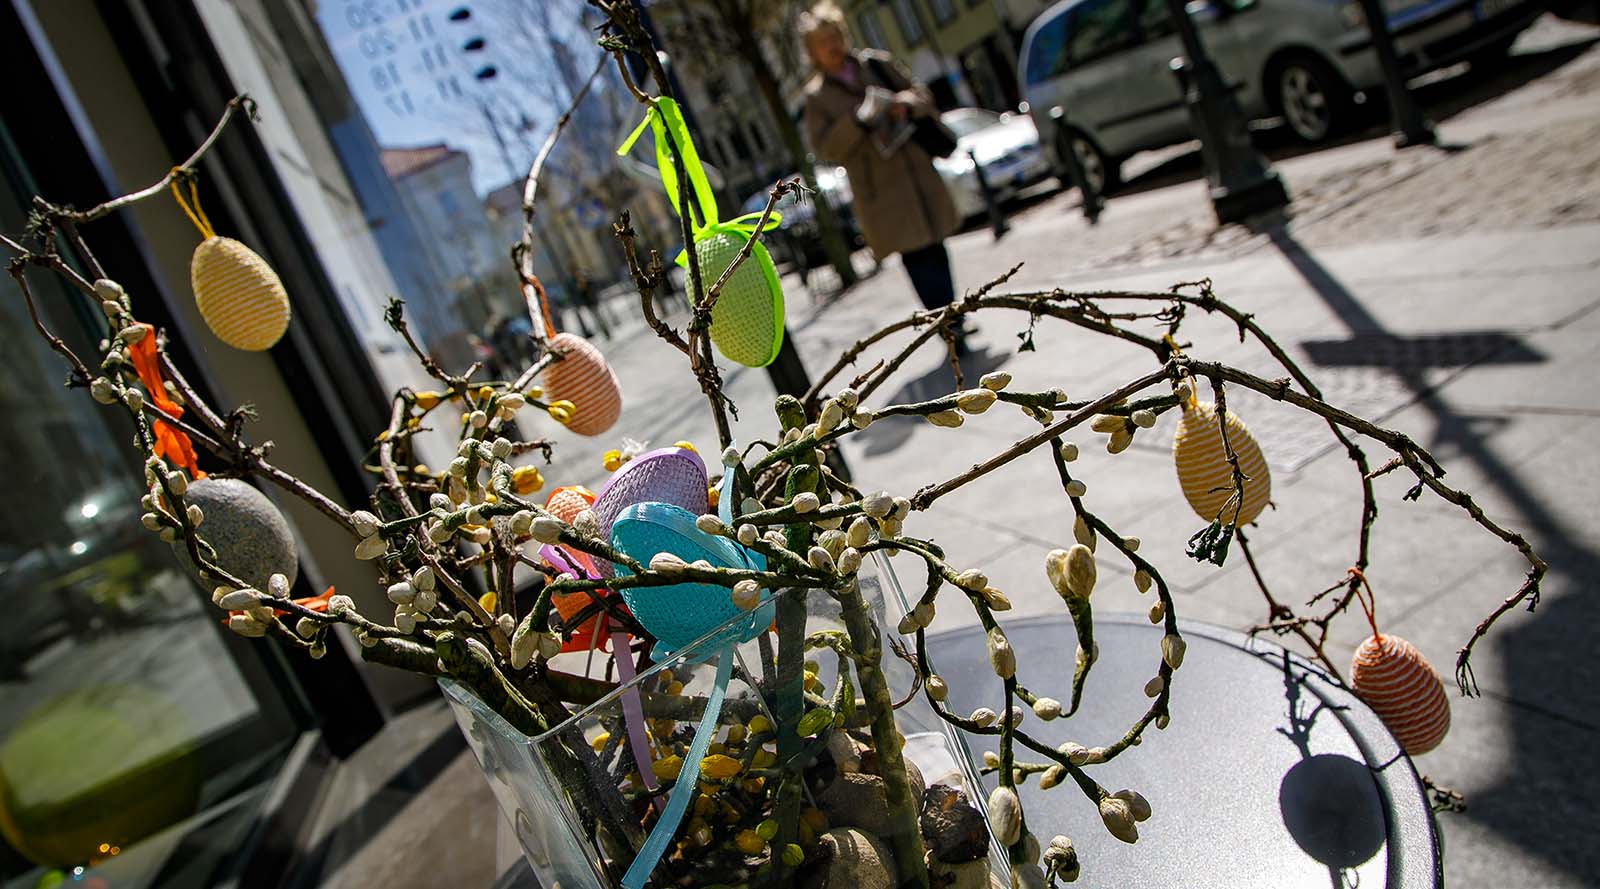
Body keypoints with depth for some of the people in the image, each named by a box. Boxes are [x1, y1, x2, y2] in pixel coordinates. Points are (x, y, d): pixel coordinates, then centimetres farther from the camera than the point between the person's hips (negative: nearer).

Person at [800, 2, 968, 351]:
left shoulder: (878, 64, 9)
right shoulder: (817, 96, 1)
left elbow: (923, 95, 13)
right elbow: (824, 148, -7)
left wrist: (908, 104, -11)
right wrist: (860, 120, -20)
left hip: (918, 175, 3)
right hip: (881, 189, -3)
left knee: (934, 253, 8)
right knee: (918, 260, -10)